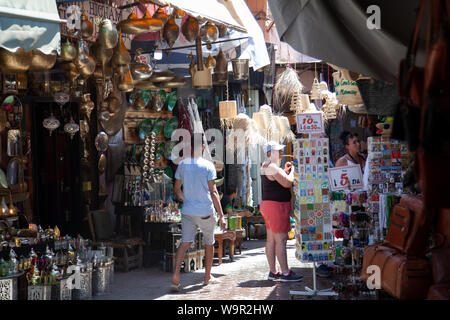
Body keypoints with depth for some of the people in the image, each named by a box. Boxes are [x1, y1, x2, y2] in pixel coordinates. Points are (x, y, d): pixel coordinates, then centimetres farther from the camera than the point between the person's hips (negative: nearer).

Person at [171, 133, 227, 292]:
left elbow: (177, 189, 10)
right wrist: (221, 216, -9)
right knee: (209, 243, 16)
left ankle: (175, 273, -22)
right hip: (206, 212, -2)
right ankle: (207, 276, 26)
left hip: (187, 212, 2)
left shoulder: (182, 164, 3)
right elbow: (213, 192, -11)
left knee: (185, 243, -1)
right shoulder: (208, 165, -8)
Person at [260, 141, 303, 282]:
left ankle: (273, 272, 14)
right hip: (276, 206, -11)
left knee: (271, 240, 10)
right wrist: (292, 171, -4)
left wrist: (285, 171, 16)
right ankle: (285, 273, -7)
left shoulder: (265, 166, 16)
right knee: (281, 240, -9)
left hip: (268, 205, 11)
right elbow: (287, 183, -20)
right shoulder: (272, 167, -16)